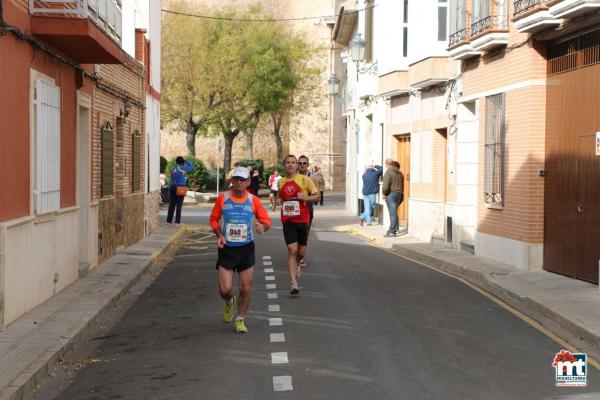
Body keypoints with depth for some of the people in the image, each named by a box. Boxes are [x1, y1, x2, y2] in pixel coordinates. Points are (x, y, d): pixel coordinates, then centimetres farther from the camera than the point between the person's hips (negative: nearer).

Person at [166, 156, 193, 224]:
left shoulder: (172, 168, 6)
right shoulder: (182, 168, -10)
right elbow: (191, 166, 0)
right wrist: (186, 160, 10)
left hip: (172, 187, 5)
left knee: (171, 204, 10)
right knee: (179, 205, -2)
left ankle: (169, 220, 11)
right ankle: (177, 221, -4)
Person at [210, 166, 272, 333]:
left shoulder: (253, 200, -2)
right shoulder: (222, 199, -2)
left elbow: (266, 219, 3)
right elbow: (214, 219, 9)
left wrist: (263, 226, -20)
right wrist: (219, 235, -8)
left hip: (246, 248, 1)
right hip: (226, 249, 0)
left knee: (246, 288, 1)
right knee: (224, 289, -6)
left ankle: (240, 320, 23)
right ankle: (229, 302, 31)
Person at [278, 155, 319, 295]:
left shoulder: (304, 179, -2)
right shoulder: (281, 182, 8)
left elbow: (317, 195, 0)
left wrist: (305, 197, -17)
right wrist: (282, 206, 6)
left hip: (302, 220, 0)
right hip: (288, 221, 0)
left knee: (301, 251, 9)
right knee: (292, 250, -12)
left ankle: (296, 264, 45)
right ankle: (293, 283, -13)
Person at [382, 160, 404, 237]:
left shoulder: (388, 173, -10)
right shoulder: (400, 174, 12)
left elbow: (385, 186, -18)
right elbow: (402, 186, 14)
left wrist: (384, 193, -2)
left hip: (391, 195, -7)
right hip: (400, 195, 7)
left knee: (393, 213, -7)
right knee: (394, 213, 20)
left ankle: (392, 231, -7)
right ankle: (393, 229, 25)